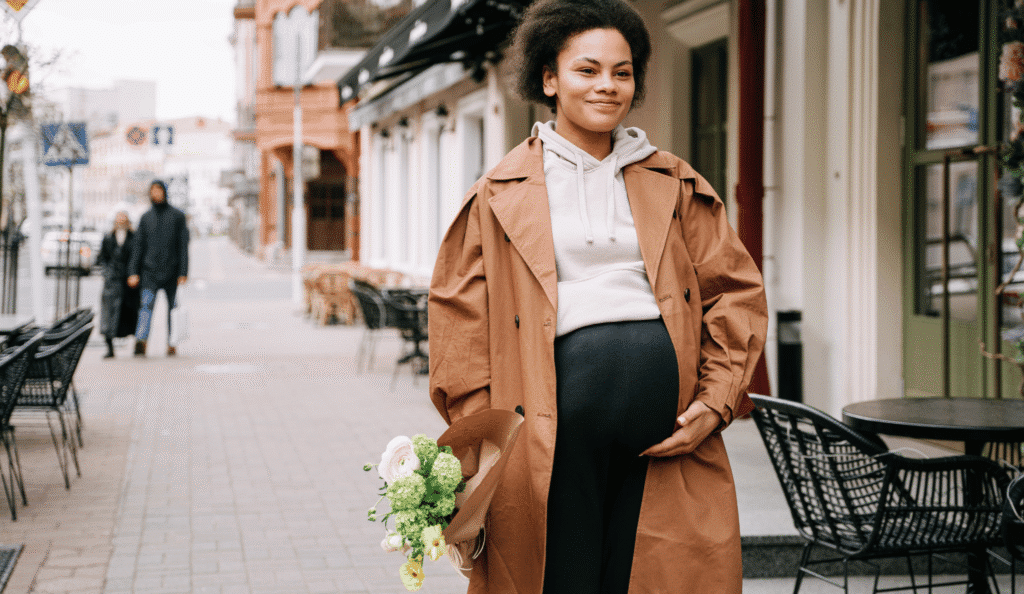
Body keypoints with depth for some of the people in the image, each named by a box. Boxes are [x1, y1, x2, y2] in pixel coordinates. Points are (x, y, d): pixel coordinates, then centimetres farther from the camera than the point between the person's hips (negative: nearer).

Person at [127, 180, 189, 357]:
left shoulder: (177, 216, 3)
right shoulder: (146, 218, 10)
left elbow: (183, 246, 1)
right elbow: (139, 246, 10)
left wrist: (183, 272, -7)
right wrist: (134, 272, 1)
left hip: (171, 271, -1)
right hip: (149, 271, 1)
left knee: (172, 308, 5)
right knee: (146, 304, -16)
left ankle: (171, 344, 17)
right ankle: (141, 341, -30)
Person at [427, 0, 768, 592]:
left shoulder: (676, 185, 16)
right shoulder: (502, 196, 10)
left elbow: (737, 291, 14)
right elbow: (461, 316, 7)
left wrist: (717, 402, 1)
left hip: (667, 421, 2)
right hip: (556, 420, -2)